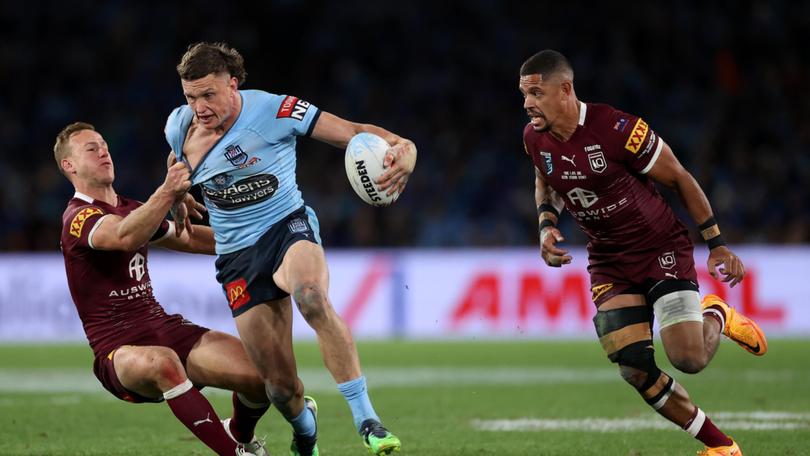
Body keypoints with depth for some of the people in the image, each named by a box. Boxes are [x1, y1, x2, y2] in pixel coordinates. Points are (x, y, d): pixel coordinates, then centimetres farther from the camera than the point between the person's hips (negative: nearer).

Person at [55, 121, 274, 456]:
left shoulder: (132, 209, 18)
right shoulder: (79, 218, -11)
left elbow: (188, 239, 34)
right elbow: (125, 238, -34)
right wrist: (167, 193, -49)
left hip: (164, 328, 7)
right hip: (119, 350, -7)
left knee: (262, 371, -14)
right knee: (161, 362, -43)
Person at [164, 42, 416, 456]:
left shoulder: (273, 110, -14)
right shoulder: (179, 129, -1)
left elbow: (351, 131, -17)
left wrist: (402, 148, -33)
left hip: (288, 228, -4)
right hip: (238, 256, 4)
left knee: (311, 297, -41)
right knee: (278, 384, -2)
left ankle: (366, 419, -37)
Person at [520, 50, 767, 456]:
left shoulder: (617, 130, -25)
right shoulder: (535, 138, -7)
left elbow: (679, 178, -12)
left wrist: (716, 244, -9)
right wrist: (546, 225, -4)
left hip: (661, 248, -5)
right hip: (609, 262, 5)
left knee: (688, 358, -20)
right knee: (634, 369, -8)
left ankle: (717, 315, 18)